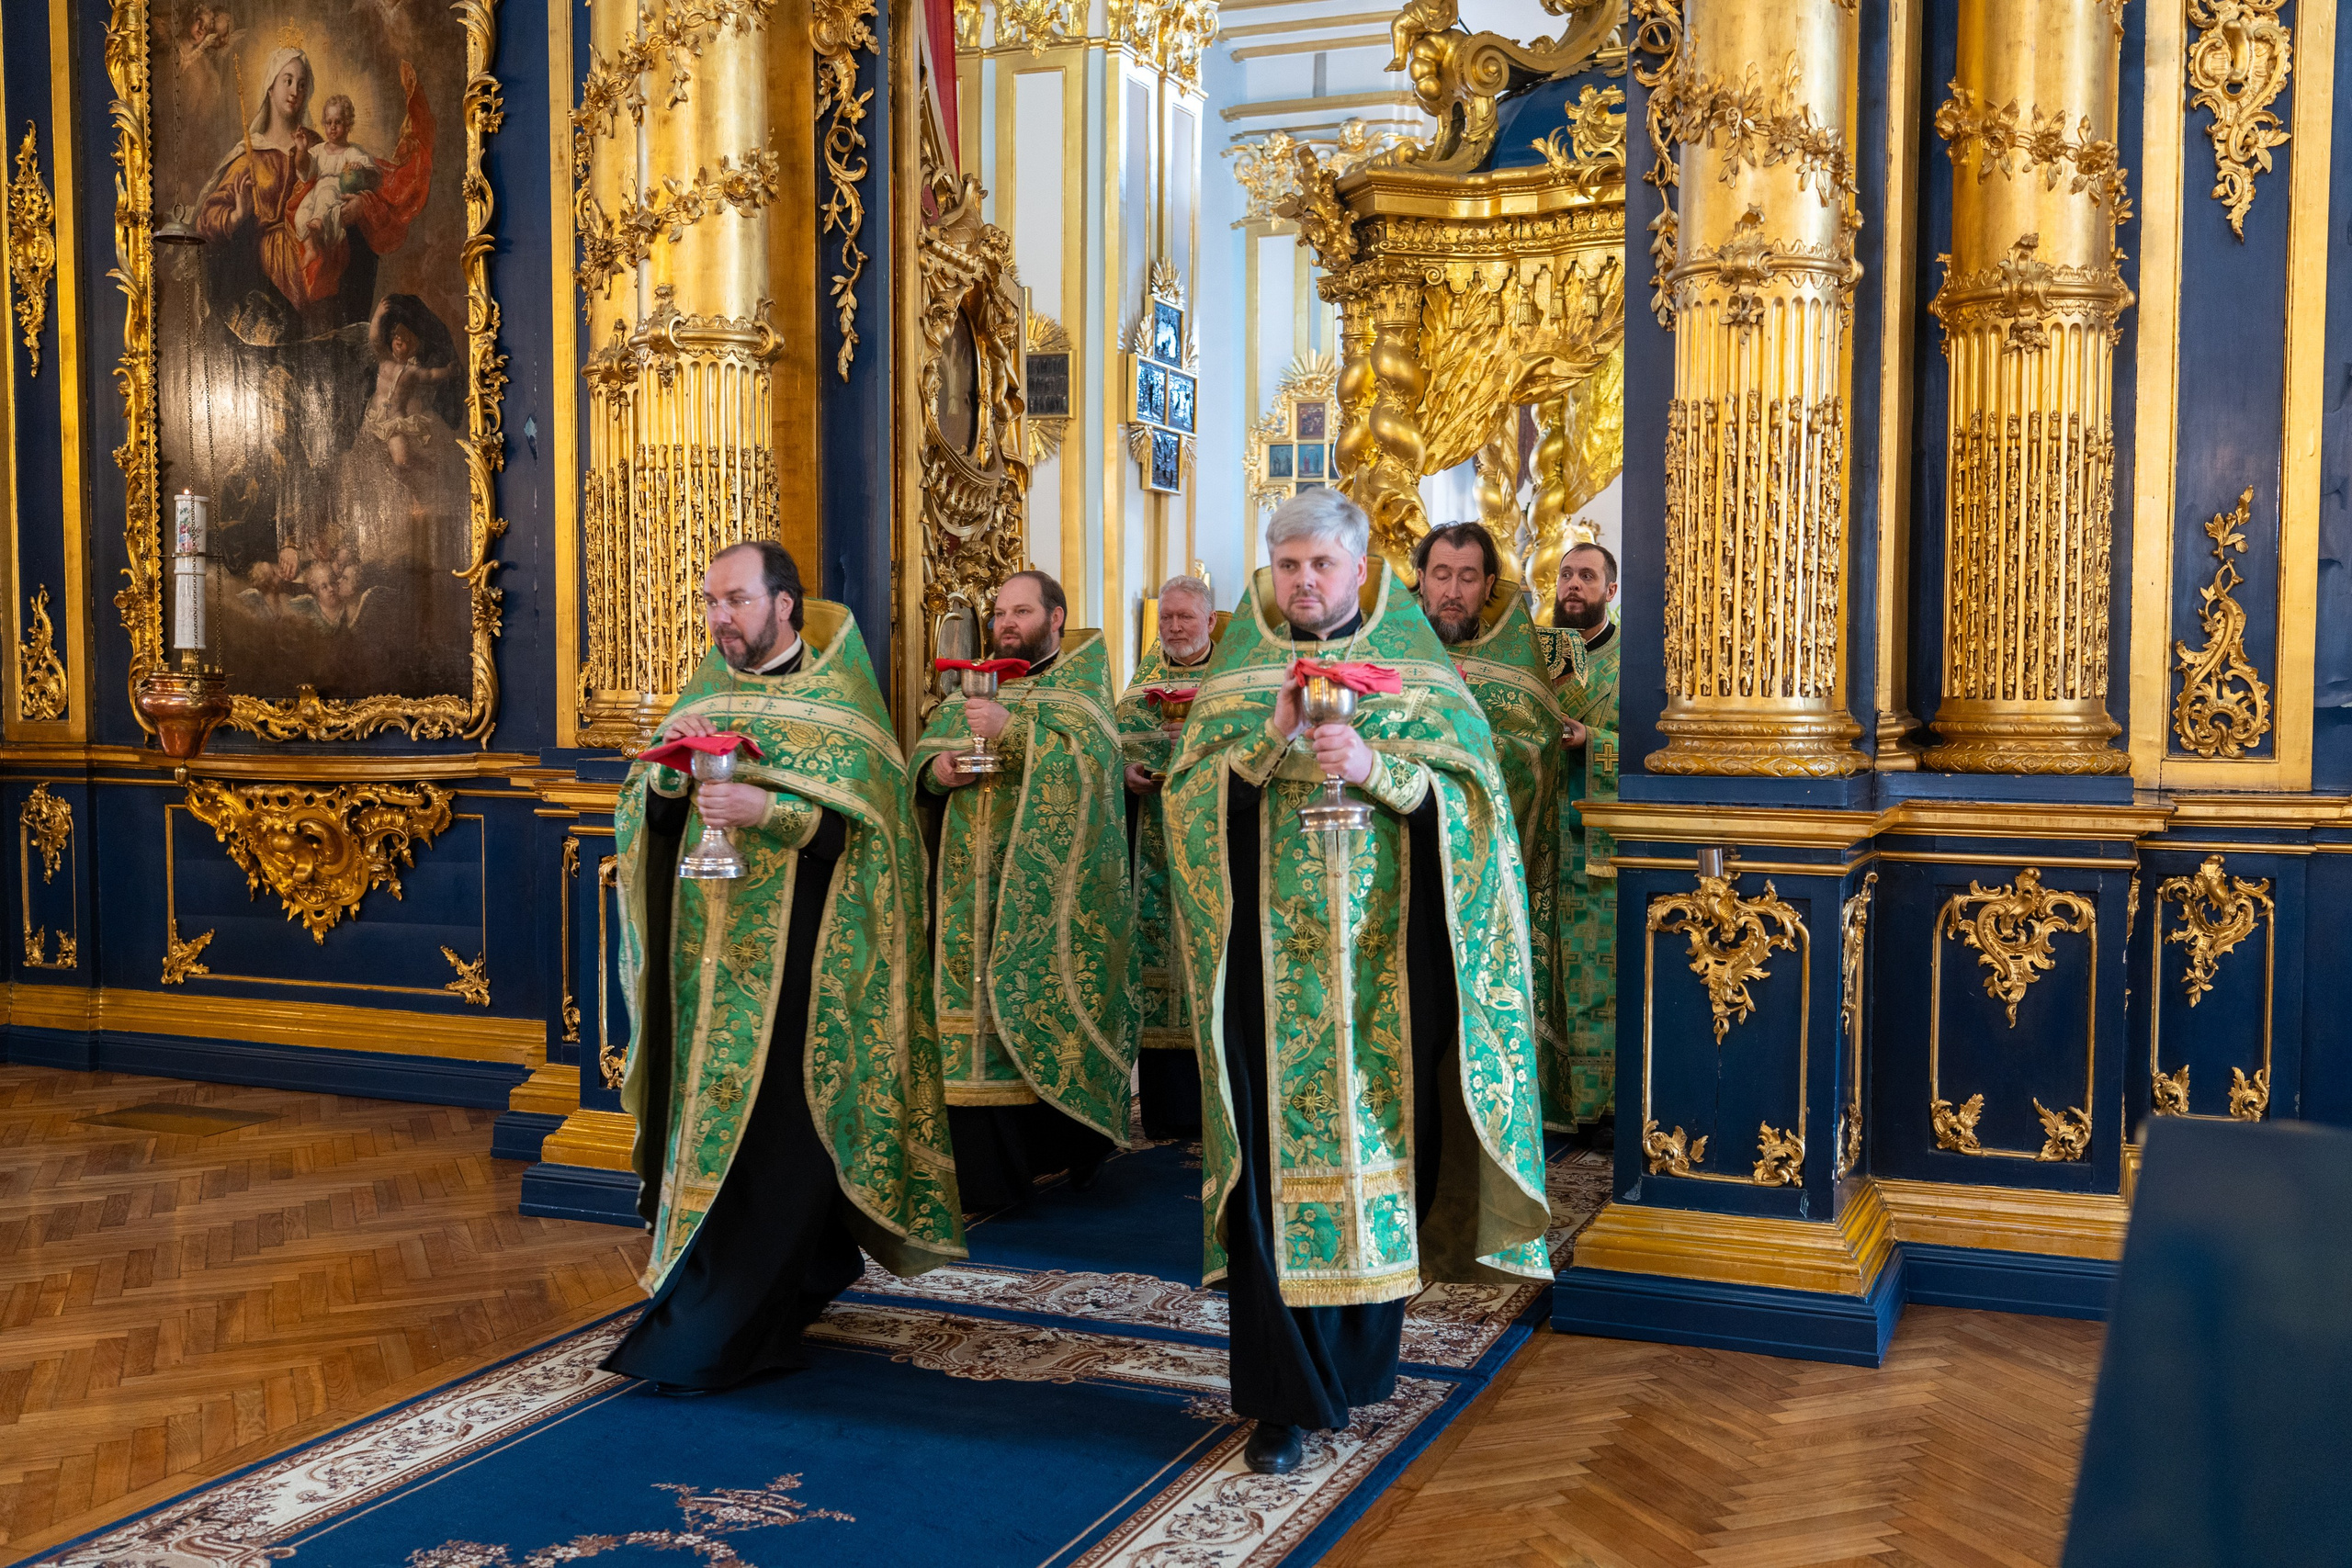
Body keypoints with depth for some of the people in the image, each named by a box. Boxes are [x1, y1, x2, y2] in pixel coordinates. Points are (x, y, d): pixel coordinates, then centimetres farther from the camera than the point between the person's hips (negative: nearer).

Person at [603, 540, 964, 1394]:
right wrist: (669, 772, -9)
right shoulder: (702, 697, 15)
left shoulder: (837, 703, 0)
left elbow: (861, 824, -10)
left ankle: (710, 1338, -4)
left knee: (770, 1132, -9)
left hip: (796, 953, -6)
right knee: (708, 1120, 6)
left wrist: (765, 809, -22)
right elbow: (642, 817, 12)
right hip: (707, 953, 6)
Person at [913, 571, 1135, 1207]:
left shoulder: (1083, 679, 6)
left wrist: (1012, 729, -20)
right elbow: (925, 752, 15)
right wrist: (937, 767, -7)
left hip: (1050, 885, -4)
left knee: (1041, 1003, -7)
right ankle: (987, 1173, 6)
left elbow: (1090, 752, -12)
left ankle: (1058, 1154, 8)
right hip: (973, 885, 4)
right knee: (975, 1007, -1)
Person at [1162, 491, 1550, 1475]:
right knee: (1276, 1159, -5)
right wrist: (1273, 738, -14)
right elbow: (1190, 800, 1)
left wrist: (1372, 765, -16)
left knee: (1380, 1144, 5)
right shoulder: (1238, 675, 9)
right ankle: (1285, 1397, 2)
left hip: (1385, 960, 0)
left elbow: (1471, 796, -2)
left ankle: (1363, 1357, 25)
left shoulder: (1415, 673, 7)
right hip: (1273, 962, 0)